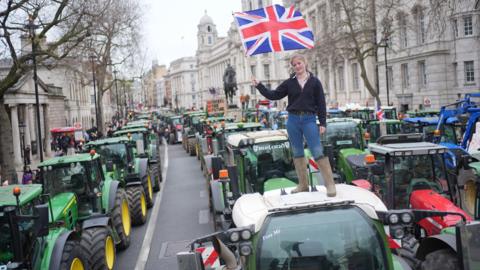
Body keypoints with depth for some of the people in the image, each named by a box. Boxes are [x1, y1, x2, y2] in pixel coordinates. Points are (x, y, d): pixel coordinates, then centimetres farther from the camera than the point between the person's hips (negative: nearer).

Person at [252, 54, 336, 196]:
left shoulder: (314, 82, 1)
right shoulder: (289, 83, 7)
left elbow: (321, 103, 1)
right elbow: (274, 95, 8)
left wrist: (323, 123, -3)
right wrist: (259, 86, -1)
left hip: (309, 120, -3)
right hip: (293, 120, 3)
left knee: (318, 152, -9)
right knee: (297, 153, 8)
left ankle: (330, 184, -5)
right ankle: (303, 184, 18)